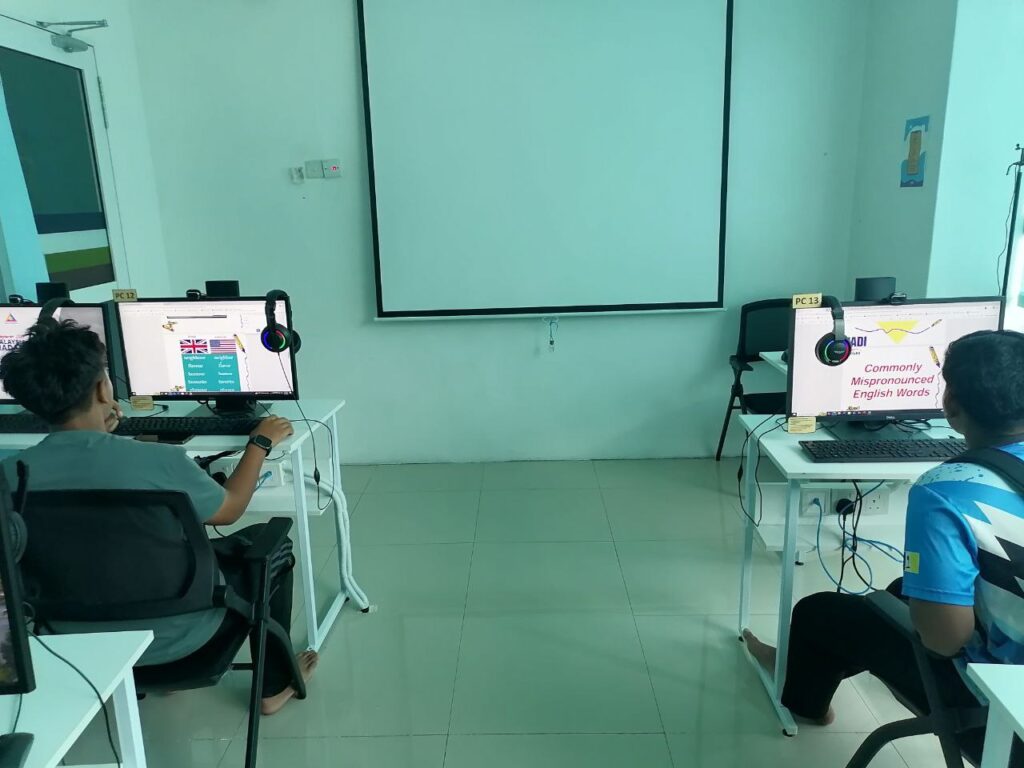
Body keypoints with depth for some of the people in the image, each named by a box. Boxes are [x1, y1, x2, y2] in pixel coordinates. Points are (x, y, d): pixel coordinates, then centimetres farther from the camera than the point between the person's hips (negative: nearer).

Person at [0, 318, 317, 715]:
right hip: (174, 634, -5)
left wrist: (97, 434, 14)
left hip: (78, 640, 5)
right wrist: (261, 442, 4)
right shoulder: (157, 460, -29)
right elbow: (229, 510, -9)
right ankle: (275, 683, 31)